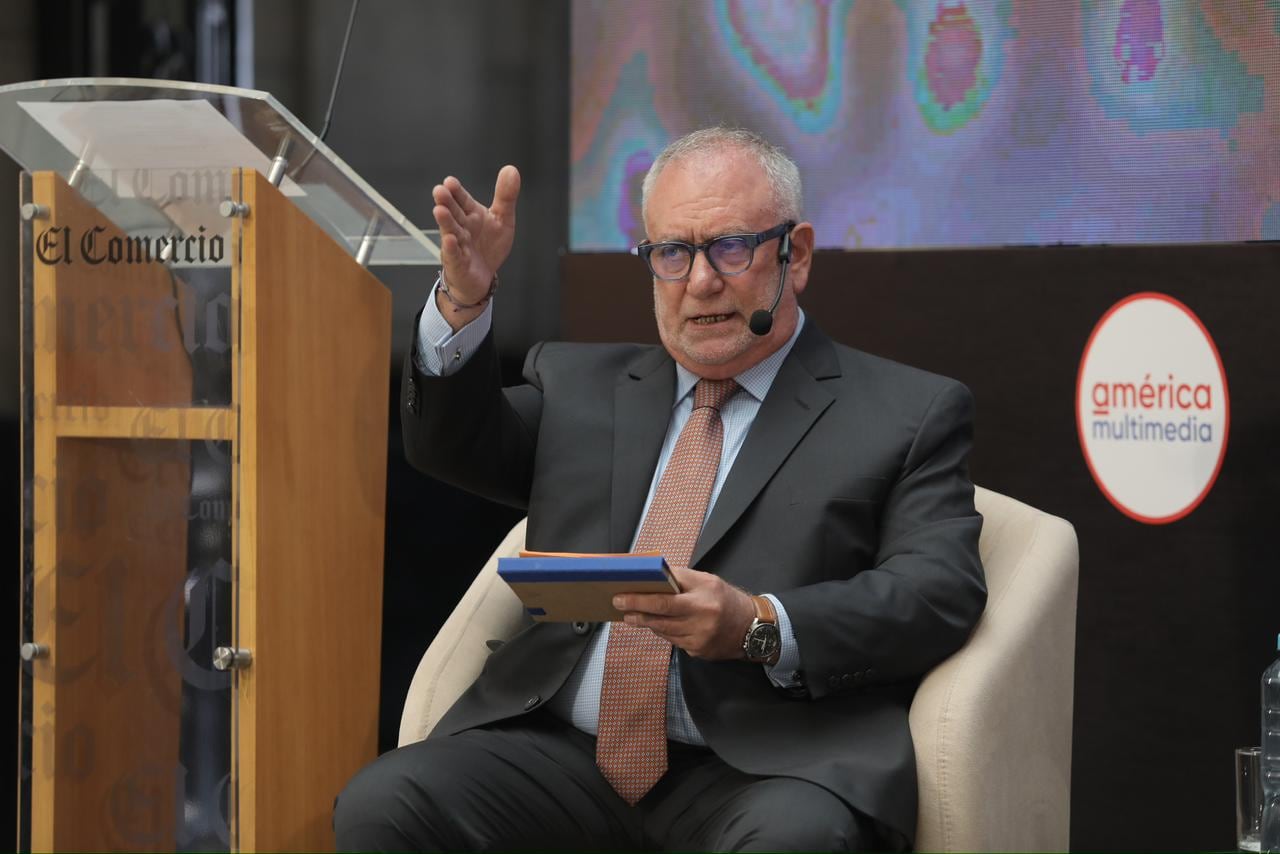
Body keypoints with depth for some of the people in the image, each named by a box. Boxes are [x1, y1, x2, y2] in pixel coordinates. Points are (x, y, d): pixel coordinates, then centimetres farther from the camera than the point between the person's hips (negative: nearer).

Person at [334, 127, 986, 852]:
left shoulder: (909, 413, 8)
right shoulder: (580, 385, 23)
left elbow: (942, 593, -3)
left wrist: (761, 627, -20)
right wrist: (465, 301, -4)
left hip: (764, 771, -3)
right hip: (564, 754, 4)